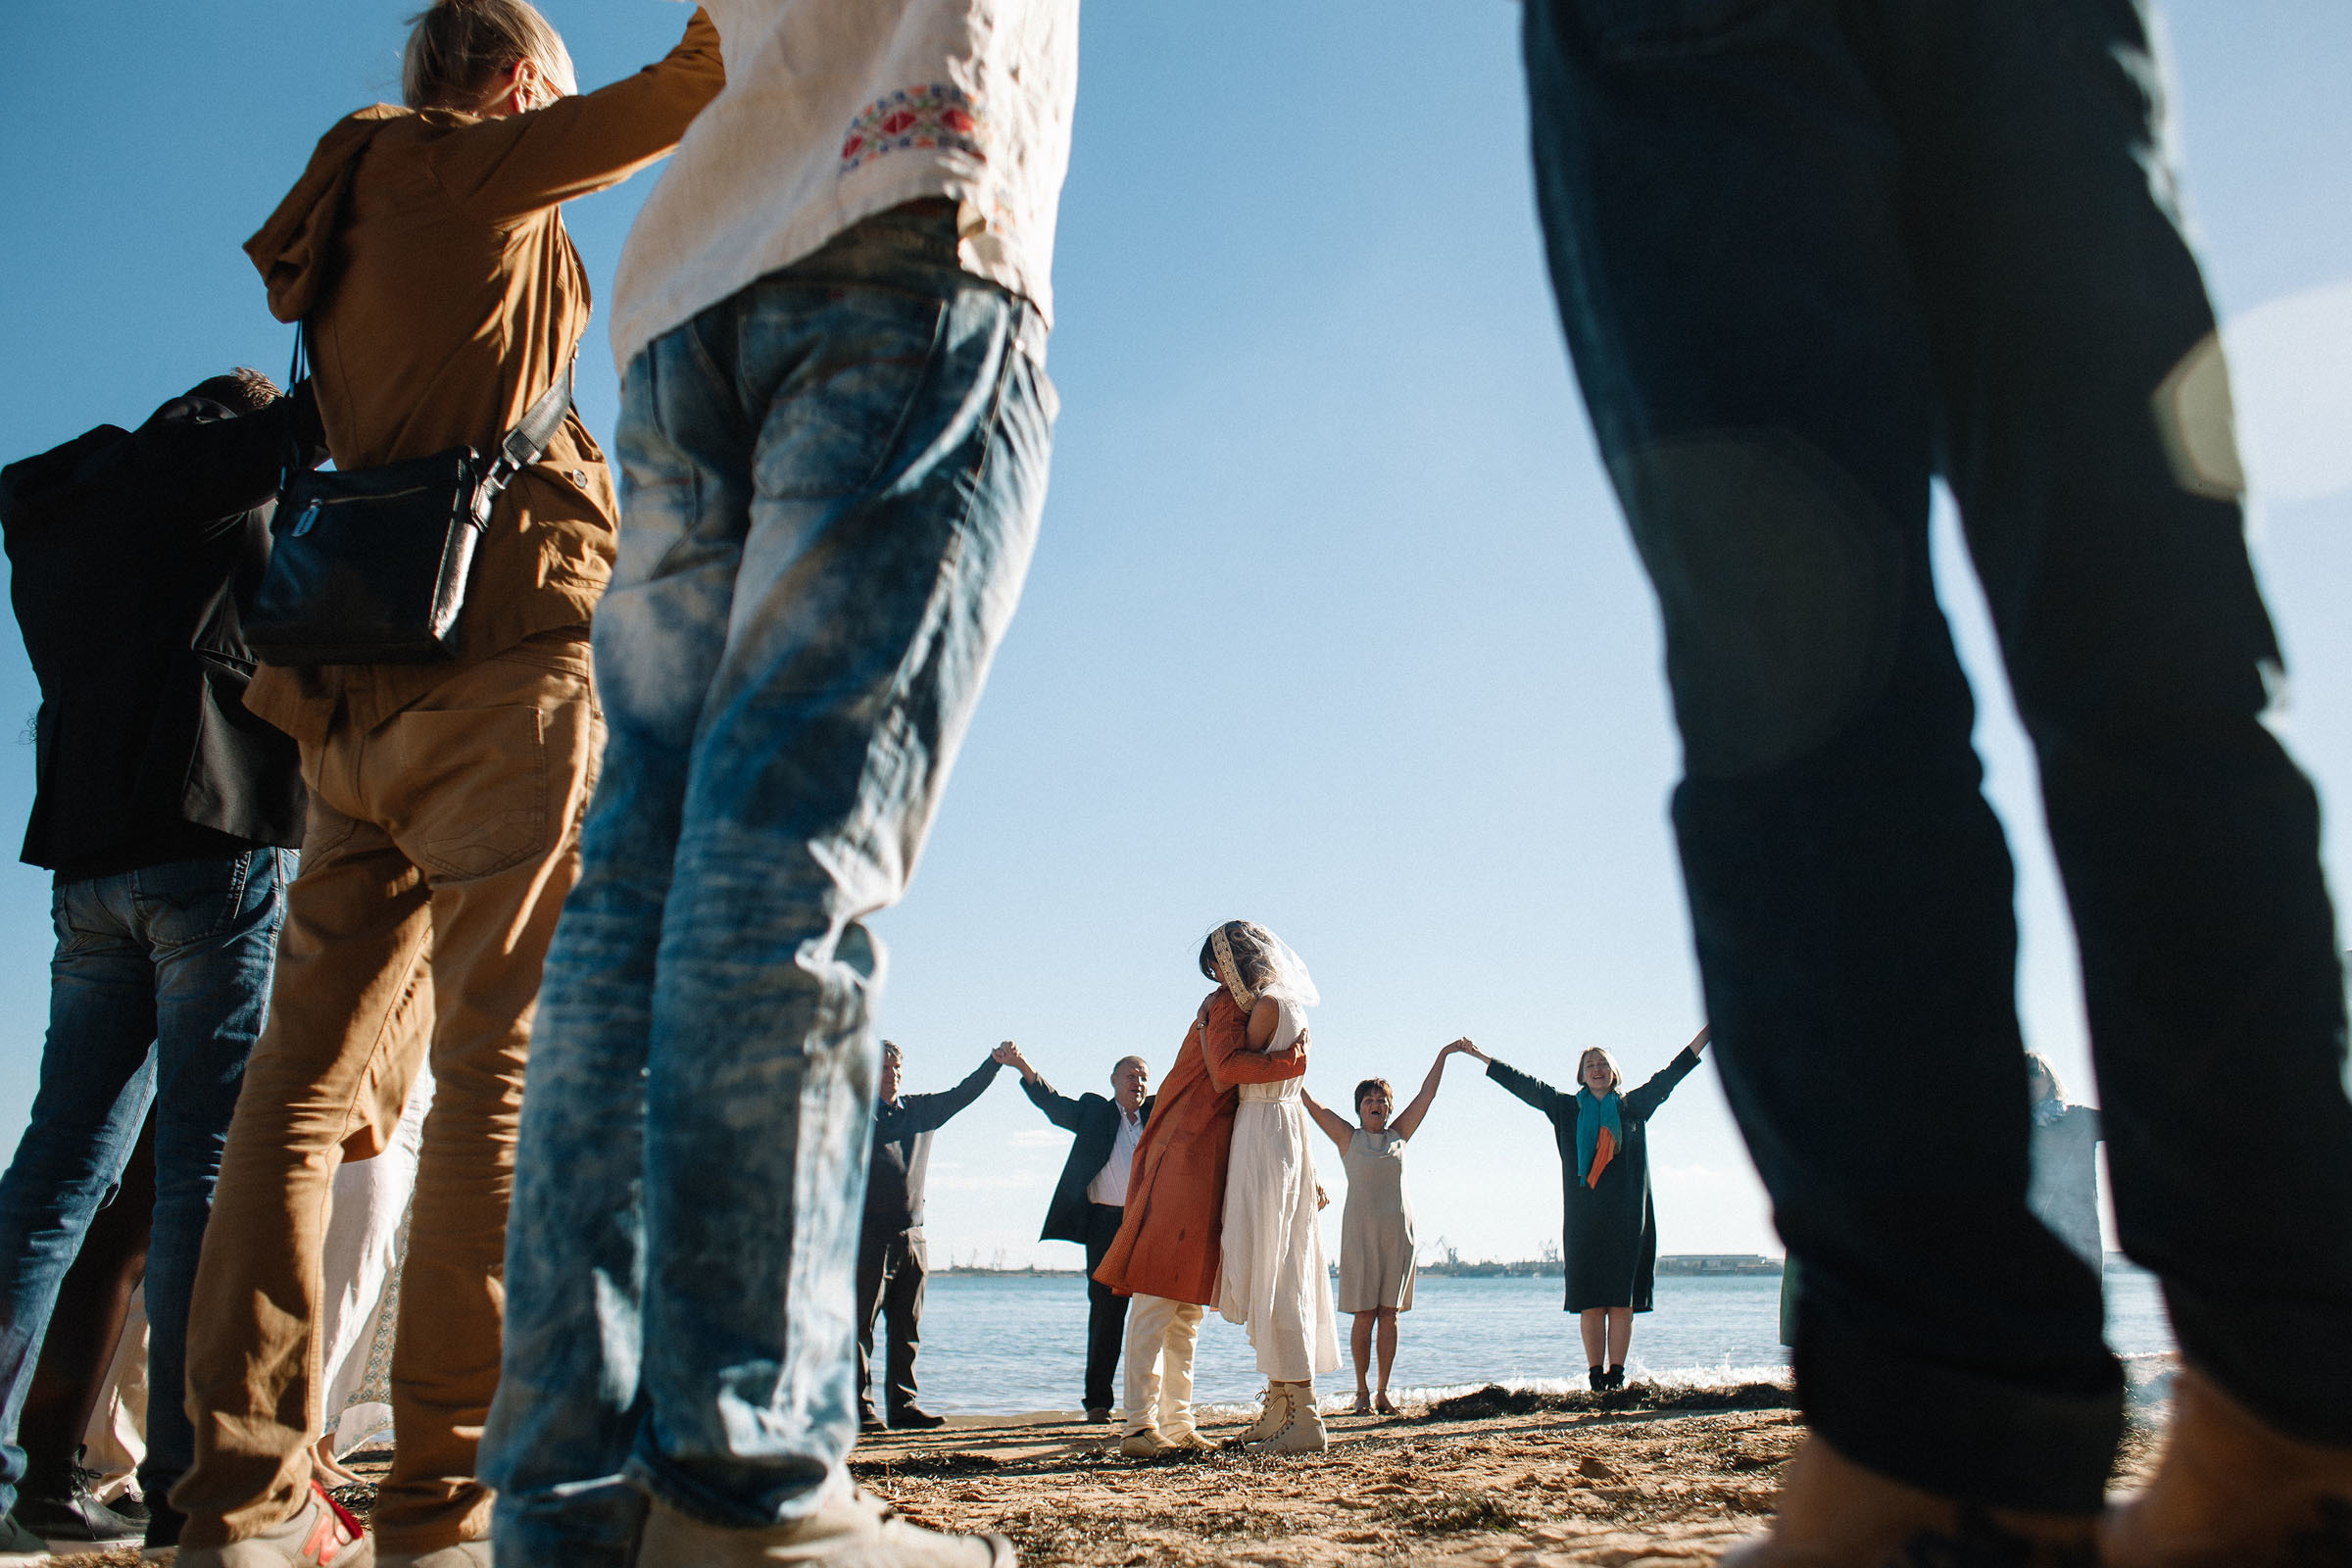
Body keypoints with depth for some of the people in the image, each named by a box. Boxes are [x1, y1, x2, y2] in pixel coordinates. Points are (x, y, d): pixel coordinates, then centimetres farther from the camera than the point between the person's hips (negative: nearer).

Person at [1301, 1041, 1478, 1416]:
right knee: (1365, 1315, -4)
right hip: (1362, 1230, -3)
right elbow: (1311, 1104, -2)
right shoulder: (1348, 1137, 4)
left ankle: (1383, 1392, 8)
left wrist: (1444, 1054, 15)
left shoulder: (1398, 1135, 12)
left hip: (1398, 1230, 3)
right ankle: (1362, 1390, 5)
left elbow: (1427, 1094, 14)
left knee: (1389, 1314, 3)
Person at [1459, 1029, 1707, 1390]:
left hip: (1626, 1217, 0)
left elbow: (1671, 1073, 14)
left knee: (1622, 1299, -3)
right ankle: (1596, 1375, 1)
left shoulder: (1634, 1105, 13)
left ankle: (1616, 1375, 1)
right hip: (1583, 1218, 0)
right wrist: (1483, 1057, 16)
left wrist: (1708, 1031, 13)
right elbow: (1525, 1085, 15)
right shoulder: (1567, 1109, 13)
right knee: (1590, 1301, -3)